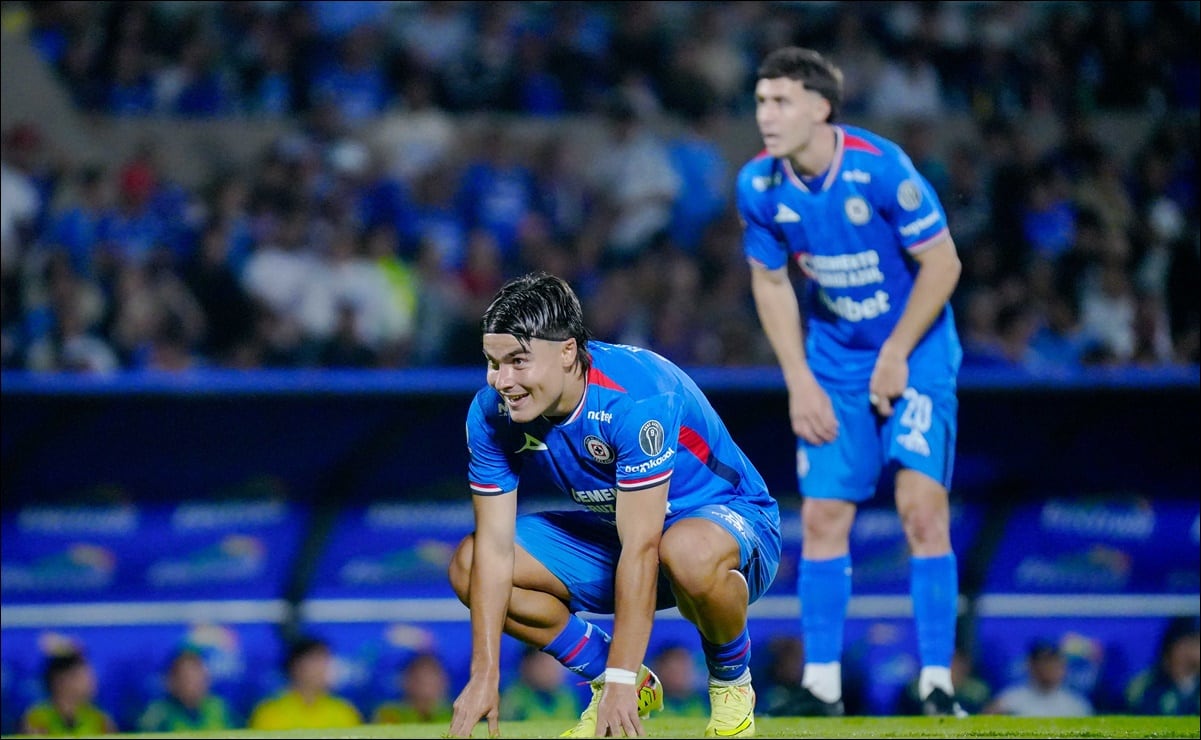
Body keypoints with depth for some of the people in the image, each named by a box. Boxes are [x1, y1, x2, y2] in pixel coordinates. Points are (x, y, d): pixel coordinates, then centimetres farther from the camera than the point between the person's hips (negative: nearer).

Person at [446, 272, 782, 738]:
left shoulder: (636, 397, -34)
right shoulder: (492, 412, -15)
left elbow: (641, 550, -36)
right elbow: (495, 546, -14)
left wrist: (620, 680, -38)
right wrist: (485, 676, -20)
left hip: (729, 518, -6)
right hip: (611, 532, 6)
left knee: (688, 552, -42)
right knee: (468, 566, -11)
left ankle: (731, 681, -10)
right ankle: (617, 681, 4)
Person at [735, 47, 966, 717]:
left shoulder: (881, 167, -23)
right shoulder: (759, 186, -9)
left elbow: (942, 262, -14)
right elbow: (771, 282, 5)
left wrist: (897, 354, -14)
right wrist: (800, 382, -2)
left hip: (915, 353, -4)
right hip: (833, 366, 4)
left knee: (921, 504, -15)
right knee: (823, 516, -2)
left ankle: (937, 683, -10)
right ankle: (822, 686, 5)